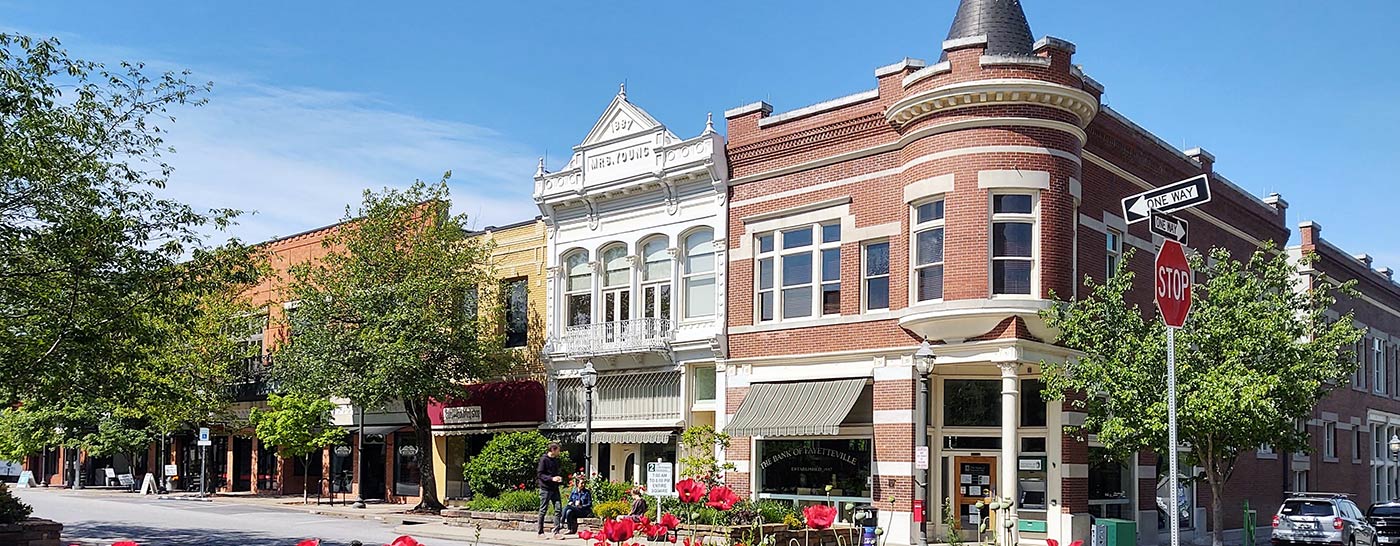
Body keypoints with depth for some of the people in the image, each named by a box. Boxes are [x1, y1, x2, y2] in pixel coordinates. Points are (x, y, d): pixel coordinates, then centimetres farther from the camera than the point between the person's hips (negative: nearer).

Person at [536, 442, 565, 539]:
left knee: (558, 509, -2)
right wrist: (551, 478, -21)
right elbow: (539, 474, -12)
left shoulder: (556, 460, 13)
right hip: (545, 488, -7)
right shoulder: (544, 459, -9)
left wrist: (559, 478, 3)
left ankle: (556, 532, 2)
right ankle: (540, 532, 12)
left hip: (555, 488, 7)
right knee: (543, 510, 1)